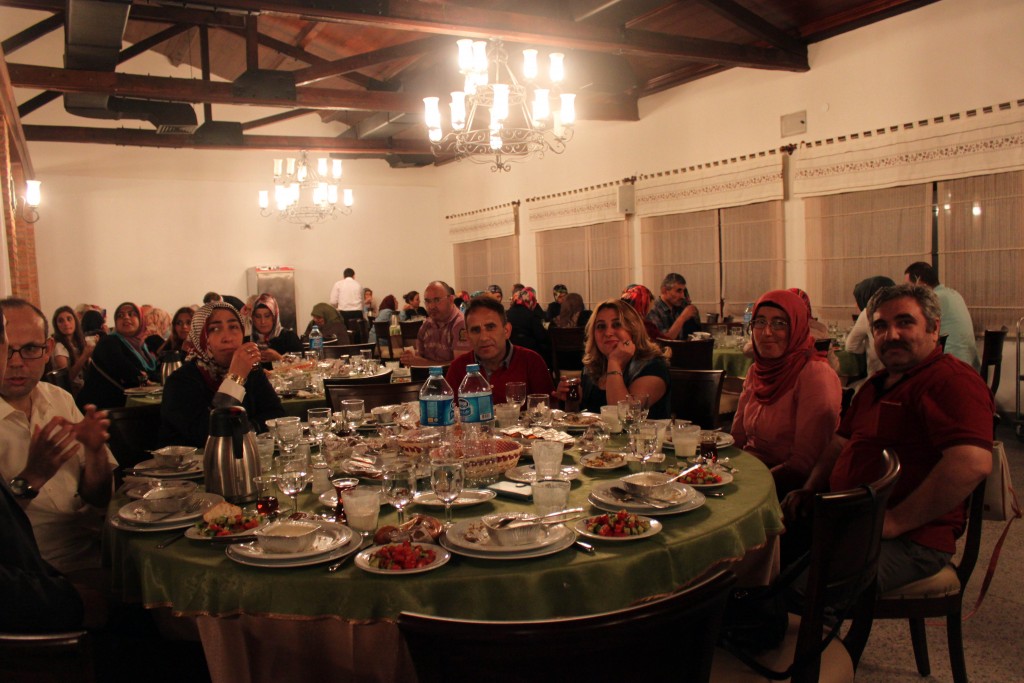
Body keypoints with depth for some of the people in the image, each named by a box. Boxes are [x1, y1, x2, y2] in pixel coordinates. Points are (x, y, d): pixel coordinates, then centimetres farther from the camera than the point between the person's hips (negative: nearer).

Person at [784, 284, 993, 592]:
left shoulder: (953, 380, -13)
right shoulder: (876, 384, 20)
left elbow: (973, 463, -28)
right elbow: (842, 443, 27)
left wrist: (895, 521, -22)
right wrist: (810, 490, 9)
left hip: (910, 540, -9)